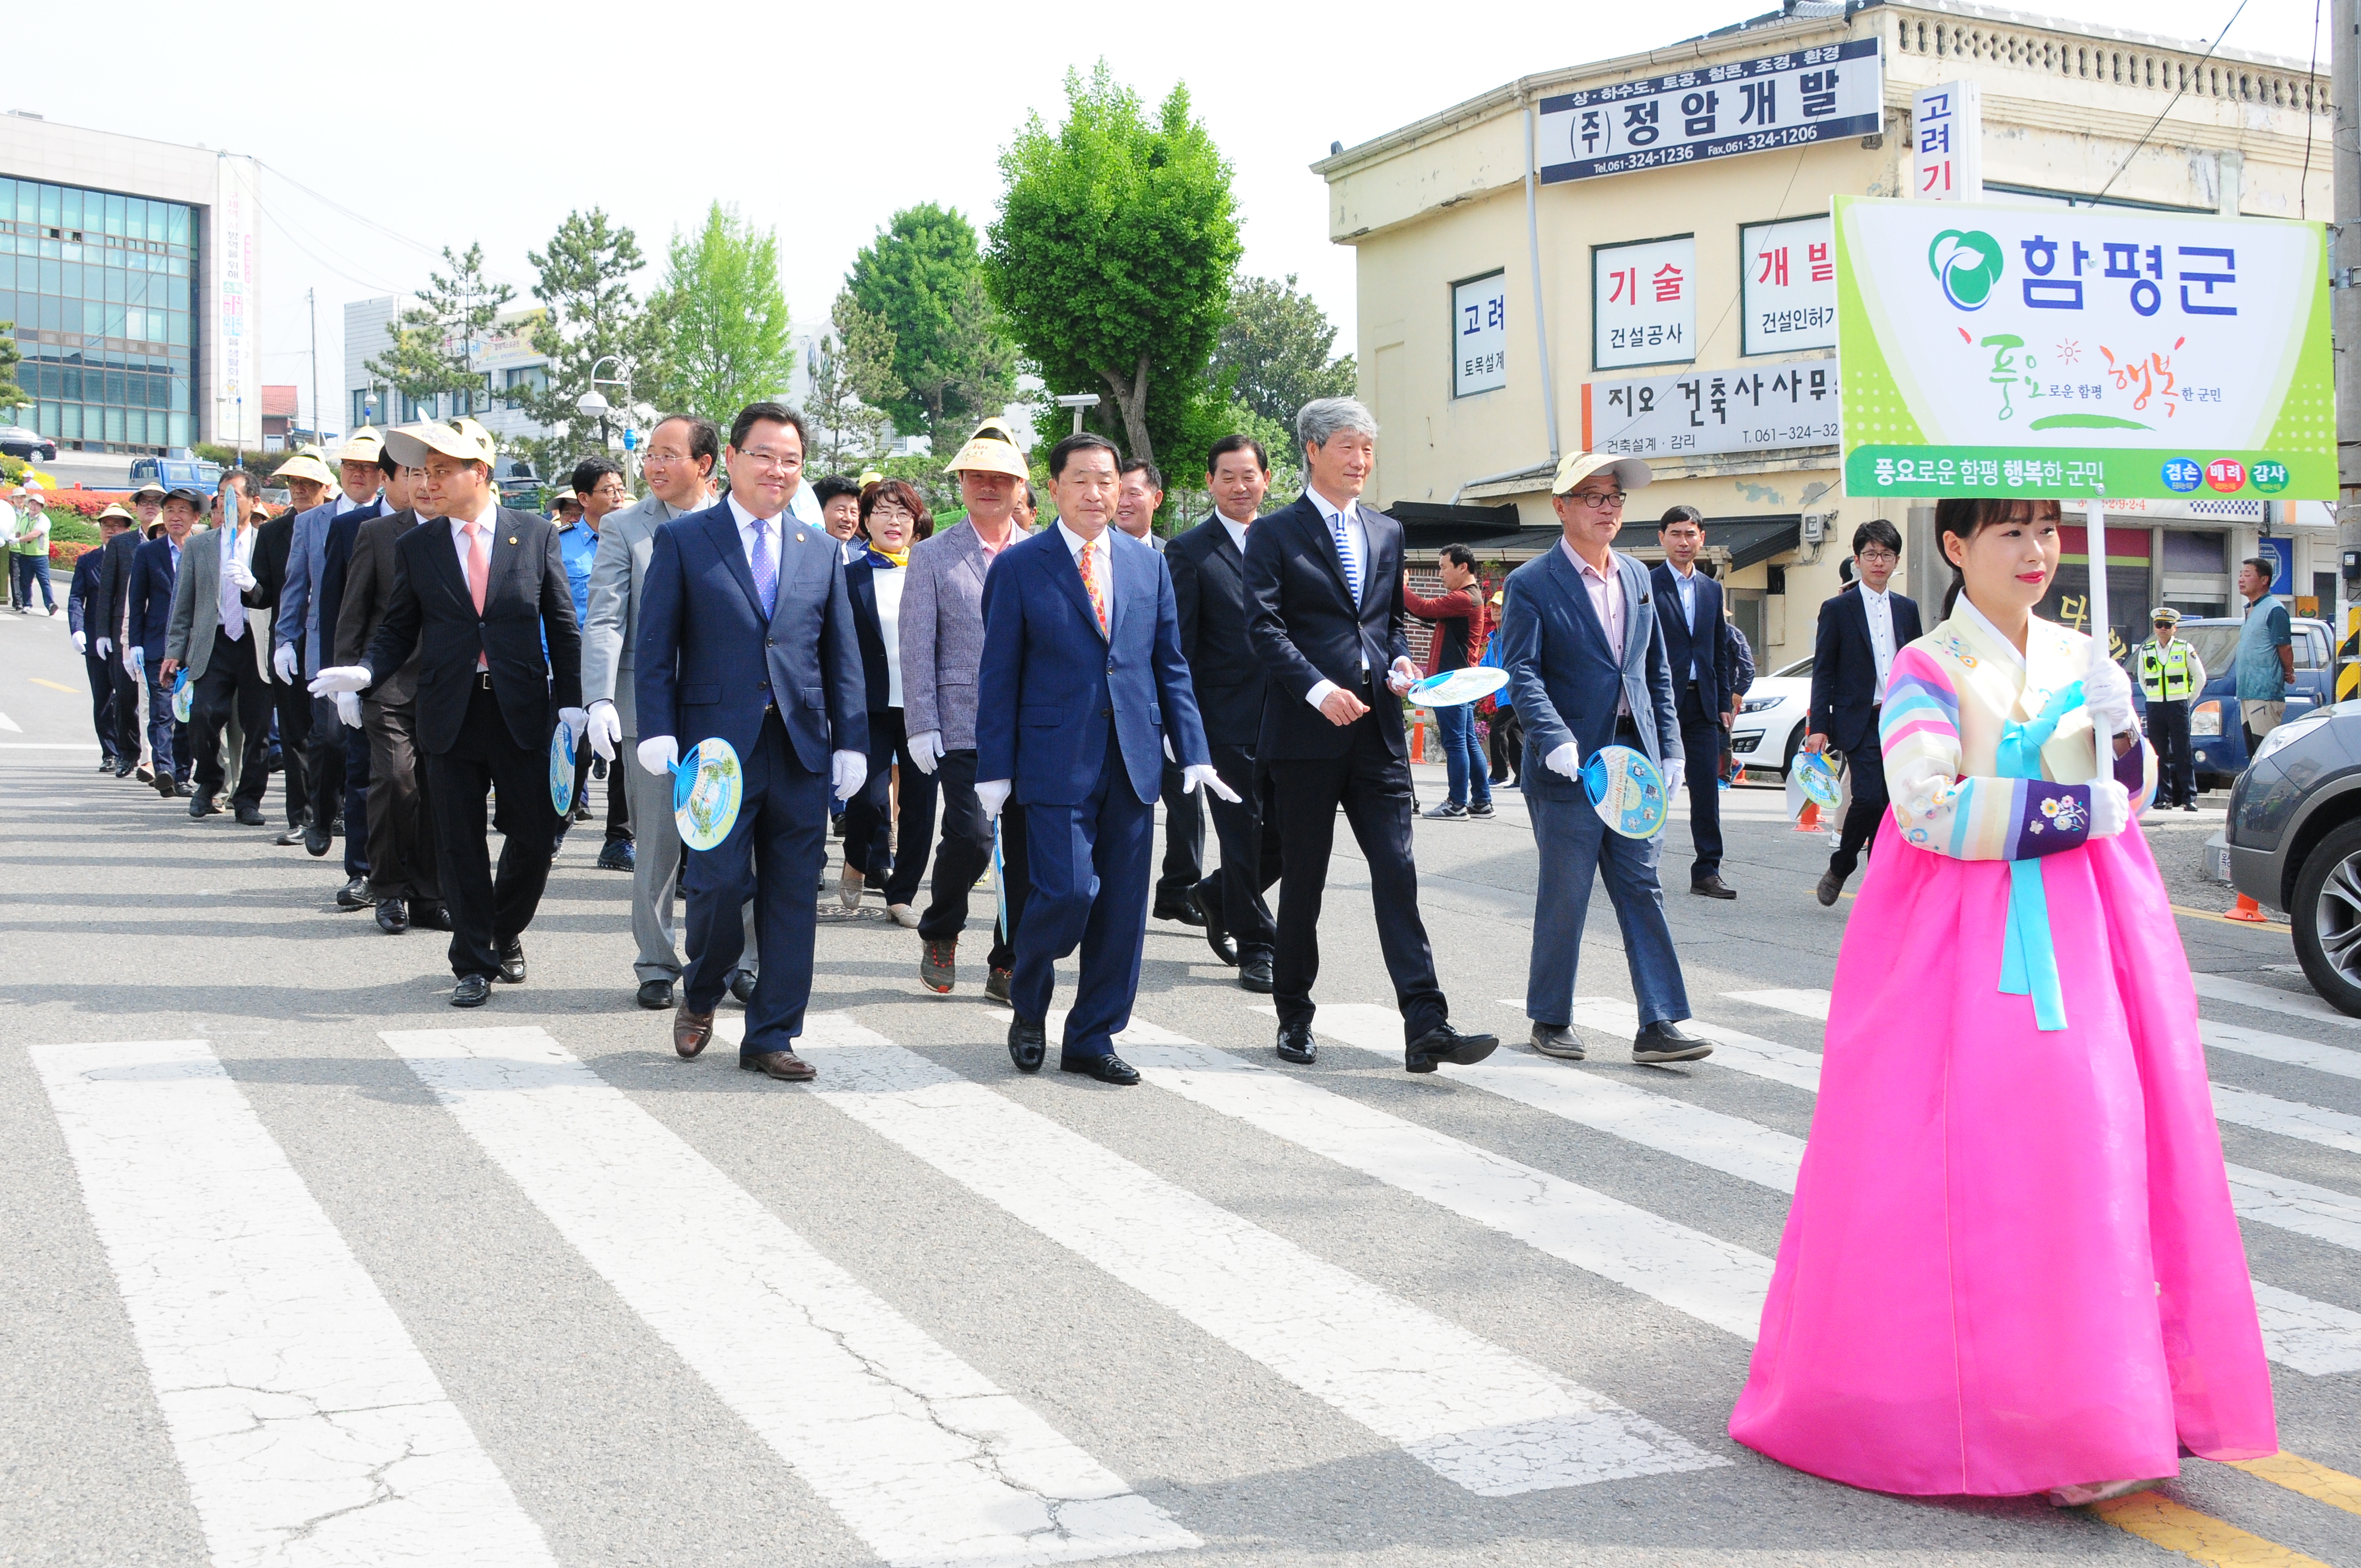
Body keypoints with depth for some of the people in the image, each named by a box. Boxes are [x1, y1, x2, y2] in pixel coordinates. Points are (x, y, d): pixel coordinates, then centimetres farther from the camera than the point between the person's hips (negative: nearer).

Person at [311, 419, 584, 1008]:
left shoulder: (536, 535, 2)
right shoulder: (415, 547, 5)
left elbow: (562, 625, 4)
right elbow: (397, 631, 7)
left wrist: (571, 701, -2)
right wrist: (365, 671, -12)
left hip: (523, 712, -1)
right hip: (450, 715, 1)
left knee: (533, 836, 5)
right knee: (460, 846, 4)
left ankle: (506, 933, 32)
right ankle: (473, 964, 16)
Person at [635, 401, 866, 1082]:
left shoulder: (821, 548, 13)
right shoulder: (682, 541, 4)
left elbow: (842, 655, 12)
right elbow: (655, 649, 1)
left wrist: (851, 742, 6)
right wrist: (659, 734, -8)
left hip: (802, 749, 3)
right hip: (718, 745, -3)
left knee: (791, 894, 4)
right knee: (719, 881, -5)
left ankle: (771, 1037, 15)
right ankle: (701, 998, 24)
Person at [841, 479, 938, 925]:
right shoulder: (849, 578, 4)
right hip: (872, 708, -2)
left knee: (920, 805, 3)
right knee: (869, 796, -12)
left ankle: (901, 894, 18)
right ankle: (858, 863, 19)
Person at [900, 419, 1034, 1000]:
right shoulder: (932, 556, 5)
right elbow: (916, 650, 1)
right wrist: (922, 726, -6)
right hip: (964, 727, -3)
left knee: (1027, 848, 3)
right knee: (971, 837, -13)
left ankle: (1008, 966, 16)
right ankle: (940, 934, 16)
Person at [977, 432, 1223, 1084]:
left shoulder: (1149, 565, 11)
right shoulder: (1019, 567, 0)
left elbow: (1170, 665, 13)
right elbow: (999, 676, 0)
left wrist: (1193, 753, 5)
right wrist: (995, 771, -5)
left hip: (1133, 761, 4)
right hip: (1057, 761, -4)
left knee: (1121, 907, 5)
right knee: (1068, 890, -12)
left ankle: (1092, 1038, 18)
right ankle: (1028, 1008, 16)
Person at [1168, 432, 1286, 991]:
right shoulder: (1188, 552, -1)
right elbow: (1180, 647, -4)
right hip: (1228, 719, -5)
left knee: (1292, 830, 6)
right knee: (1243, 834, 1)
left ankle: (1218, 897, 31)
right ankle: (1254, 949, 13)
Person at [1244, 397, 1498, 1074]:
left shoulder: (1386, 532, 17)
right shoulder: (1275, 534, 0)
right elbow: (1264, 627, -9)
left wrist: (1399, 662, 2)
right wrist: (1317, 689, -20)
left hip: (1377, 731, 4)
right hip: (1305, 736, -4)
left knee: (1398, 874, -5)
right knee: (1303, 882, 6)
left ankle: (1425, 1027, -9)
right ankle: (1294, 1017, 21)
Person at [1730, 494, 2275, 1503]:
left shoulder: (2081, 658, 15)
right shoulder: (1928, 671, -4)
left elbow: (2131, 795, 18)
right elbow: (1929, 812, -17)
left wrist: (2120, 726, -2)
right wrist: (2072, 810, -12)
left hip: (2076, 931, 6)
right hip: (1962, 938, -5)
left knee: (2094, 1136, -1)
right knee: (1968, 1146, -11)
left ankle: (2086, 1398, 7)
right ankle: (1964, 1395, -4)